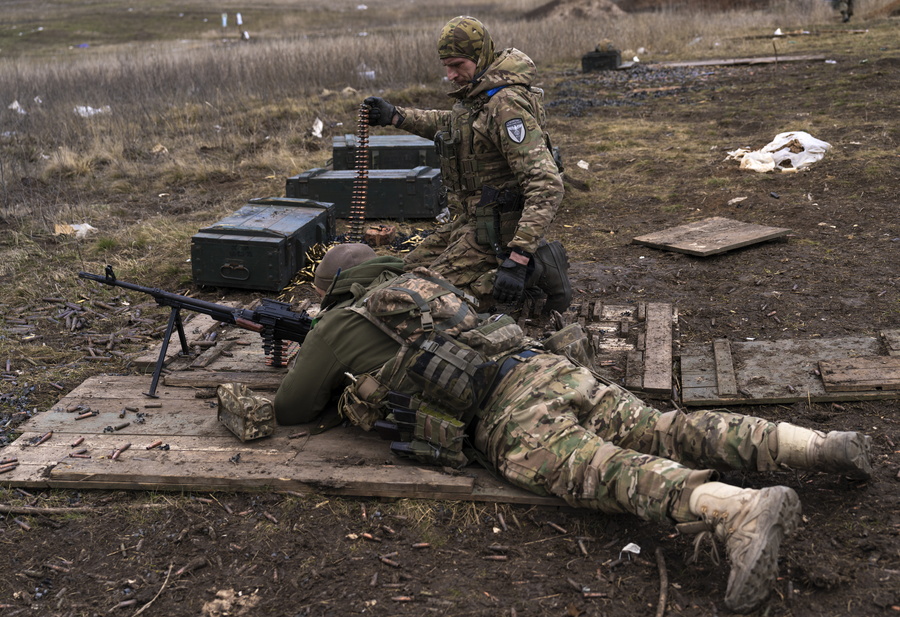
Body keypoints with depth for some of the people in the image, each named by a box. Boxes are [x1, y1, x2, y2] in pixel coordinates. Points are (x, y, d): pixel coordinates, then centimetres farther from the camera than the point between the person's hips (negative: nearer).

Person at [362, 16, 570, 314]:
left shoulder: (506, 105, -23)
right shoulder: (475, 93, 7)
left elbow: (546, 185, -31)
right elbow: (453, 123, 33)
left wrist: (518, 258, -37)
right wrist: (395, 116, 23)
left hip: (496, 228, -10)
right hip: (470, 220, 10)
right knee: (410, 269, 18)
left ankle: (535, 271, -9)